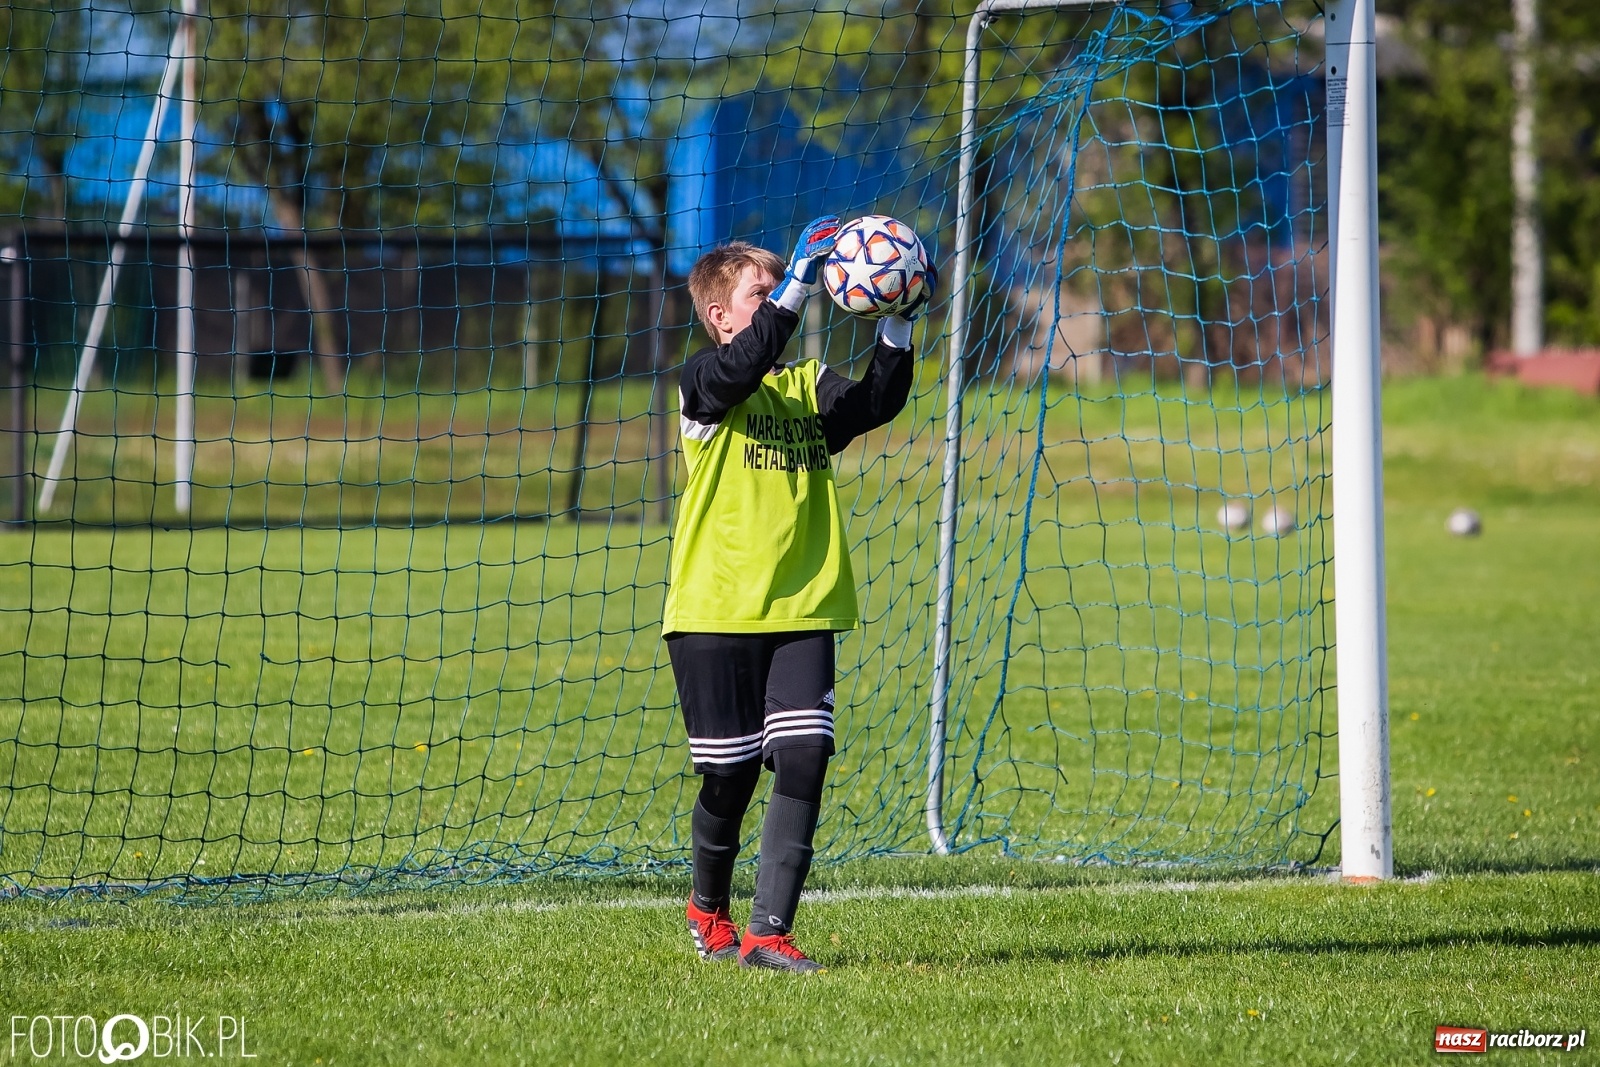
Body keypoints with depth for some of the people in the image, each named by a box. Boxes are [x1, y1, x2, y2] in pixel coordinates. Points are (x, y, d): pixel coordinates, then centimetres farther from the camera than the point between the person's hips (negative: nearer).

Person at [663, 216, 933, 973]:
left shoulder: (808, 386, 12)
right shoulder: (705, 383, -2)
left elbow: (875, 403, -6)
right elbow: (745, 363, -25)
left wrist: (898, 324, -18)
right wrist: (799, 279, -32)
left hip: (802, 611, 4)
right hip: (716, 609, -4)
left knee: (804, 760, -11)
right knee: (730, 772, 4)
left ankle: (768, 932, -10)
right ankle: (709, 908, 29)